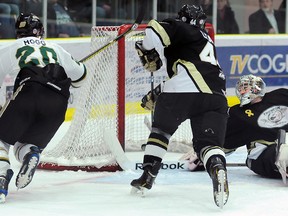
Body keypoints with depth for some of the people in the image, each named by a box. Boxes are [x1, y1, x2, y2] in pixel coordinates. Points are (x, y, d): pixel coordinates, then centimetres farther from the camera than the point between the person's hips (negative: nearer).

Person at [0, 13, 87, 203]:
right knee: (26, 144, 21)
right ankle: (32, 155, -15)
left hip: (29, 91, -3)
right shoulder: (56, 49, 29)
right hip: (58, 105, 3)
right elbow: (79, 77, 31)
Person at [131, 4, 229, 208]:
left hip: (183, 90, -4)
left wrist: (150, 55, 7)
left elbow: (156, 31, -8)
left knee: (161, 129, 20)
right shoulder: (206, 40, 36)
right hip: (216, 96, 4)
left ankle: (147, 178, 21)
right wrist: (156, 95, 39)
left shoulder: (180, 28, 14)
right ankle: (218, 169, -31)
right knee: (210, 143, 2)